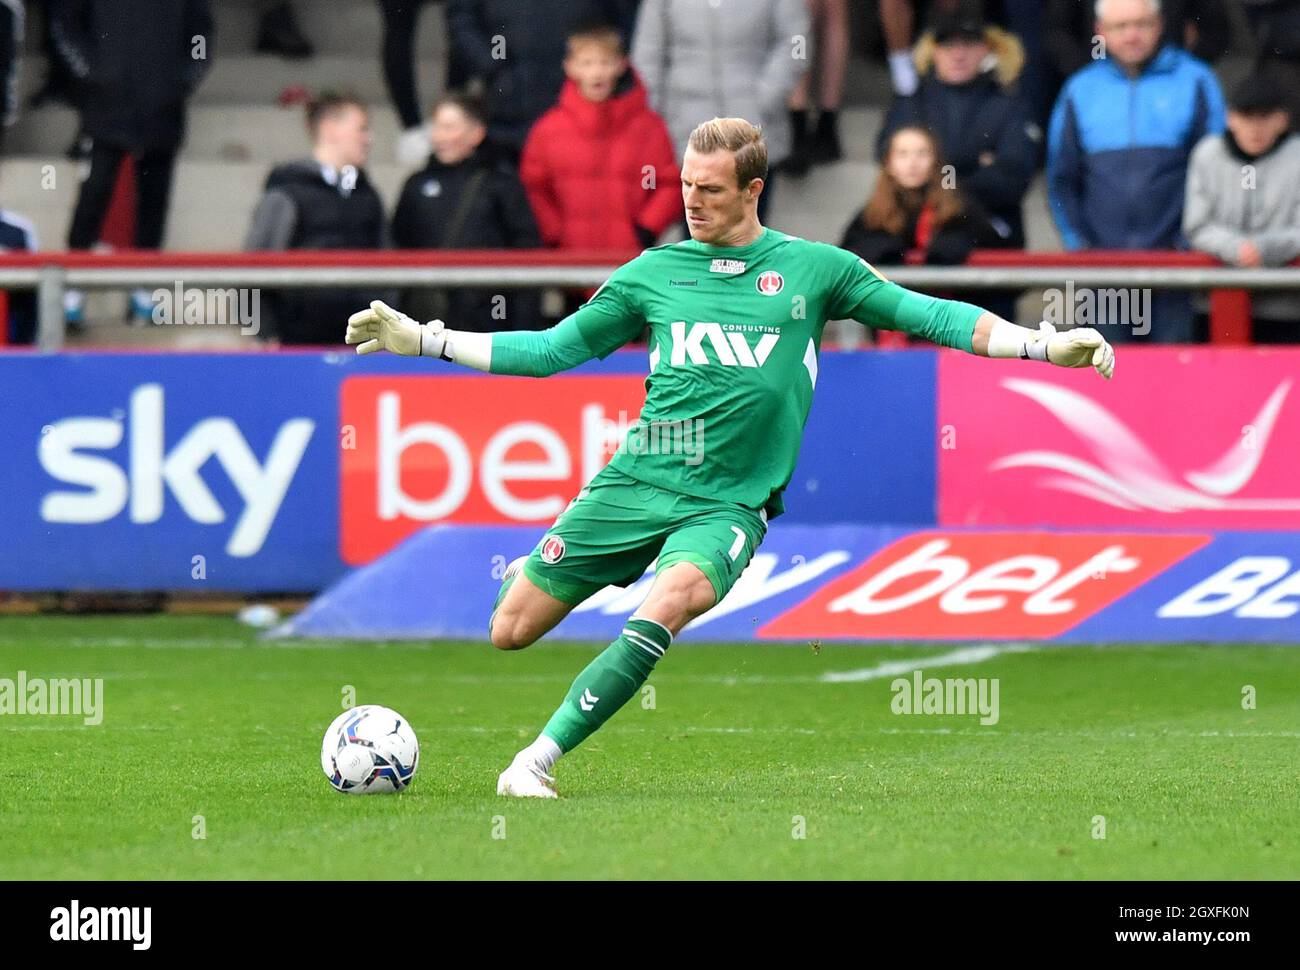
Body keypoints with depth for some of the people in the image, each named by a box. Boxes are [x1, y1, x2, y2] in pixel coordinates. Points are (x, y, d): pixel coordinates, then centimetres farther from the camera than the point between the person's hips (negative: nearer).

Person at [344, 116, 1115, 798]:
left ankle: (536, 764, -28)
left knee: (668, 605, -33)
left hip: (728, 506, -2)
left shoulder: (812, 268, 5)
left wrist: (1047, 345, -2)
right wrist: (422, 340, 12)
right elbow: (551, 350, 16)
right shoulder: (653, 274, 9)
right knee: (509, 633, -4)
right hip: (634, 484, 2)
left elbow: (928, 315, 7)